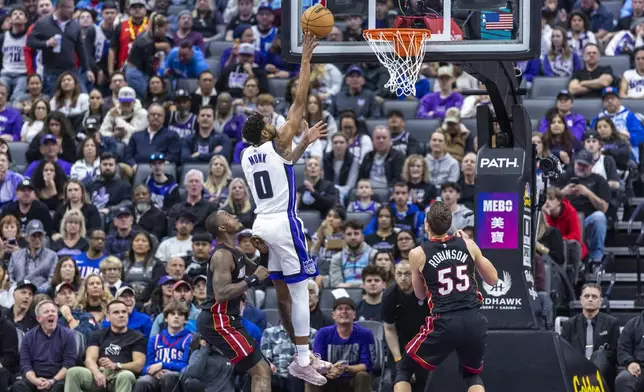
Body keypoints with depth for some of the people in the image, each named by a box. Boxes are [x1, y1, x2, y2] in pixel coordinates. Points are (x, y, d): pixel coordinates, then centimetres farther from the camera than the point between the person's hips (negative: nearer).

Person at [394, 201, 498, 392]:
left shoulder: (418, 254, 2)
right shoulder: (468, 245, 7)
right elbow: (493, 279, 20)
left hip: (444, 324, -3)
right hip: (475, 322, 3)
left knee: (403, 370, 18)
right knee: (472, 375, 28)